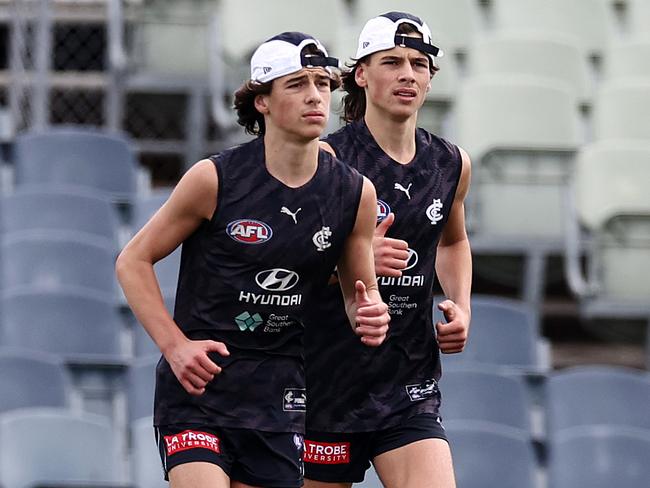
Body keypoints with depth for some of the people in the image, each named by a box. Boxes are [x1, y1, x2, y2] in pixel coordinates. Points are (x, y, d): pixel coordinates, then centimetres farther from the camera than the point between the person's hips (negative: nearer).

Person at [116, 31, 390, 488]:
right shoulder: (215, 179, -10)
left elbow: (360, 291, 15)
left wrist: (368, 316, -10)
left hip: (279, 393, 4)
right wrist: (175, 345, -11)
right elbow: (133, 262, 0)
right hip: (198, 380, -4)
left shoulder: (355, 193, 0)